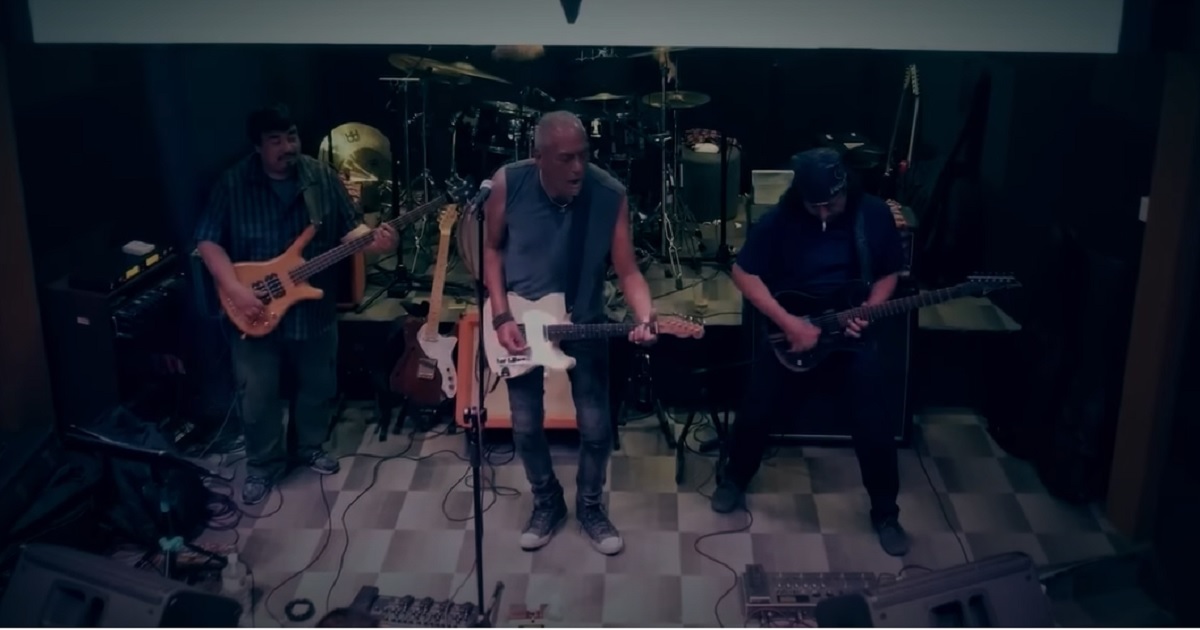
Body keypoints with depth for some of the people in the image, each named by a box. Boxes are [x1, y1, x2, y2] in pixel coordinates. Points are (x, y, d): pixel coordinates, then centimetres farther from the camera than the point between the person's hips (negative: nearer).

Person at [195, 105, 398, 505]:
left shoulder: (323, 178, -3)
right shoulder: (233, 184, -10)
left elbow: (349, 228, 1)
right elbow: (208, 242, -10)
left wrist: (373, 241, -22)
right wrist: (235, 290, -21)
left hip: (314, 309, 3)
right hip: (254, 314, -2)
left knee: (318, 387, 17)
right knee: (258, 398, 7)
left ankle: (310, 447, 42)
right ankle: (264, 465, 29)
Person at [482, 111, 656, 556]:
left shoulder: (610, 195, -19)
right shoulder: (508, 183, -19)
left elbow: (627, 269, -14)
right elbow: (491, 248, -5)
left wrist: (645, 316, -33)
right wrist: (501, 316, -13)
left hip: (584, 322, 0)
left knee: (596, 425, 4)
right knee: (526, 425, 9)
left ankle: (590, 506, 29)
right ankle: (547, 502, 34)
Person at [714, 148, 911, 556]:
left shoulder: (875, 215, -8)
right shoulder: (780, 219, -14)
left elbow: (889, 273, 4)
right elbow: (743, 273, -12)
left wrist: (868, 312, -15)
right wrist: (788, 323, -19)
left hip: (850, 333, 0)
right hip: (787, 331, 0)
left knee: (872, 426, -2)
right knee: (757, 412, 7)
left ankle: (885, 513, 18)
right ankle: (735, 479, 34)